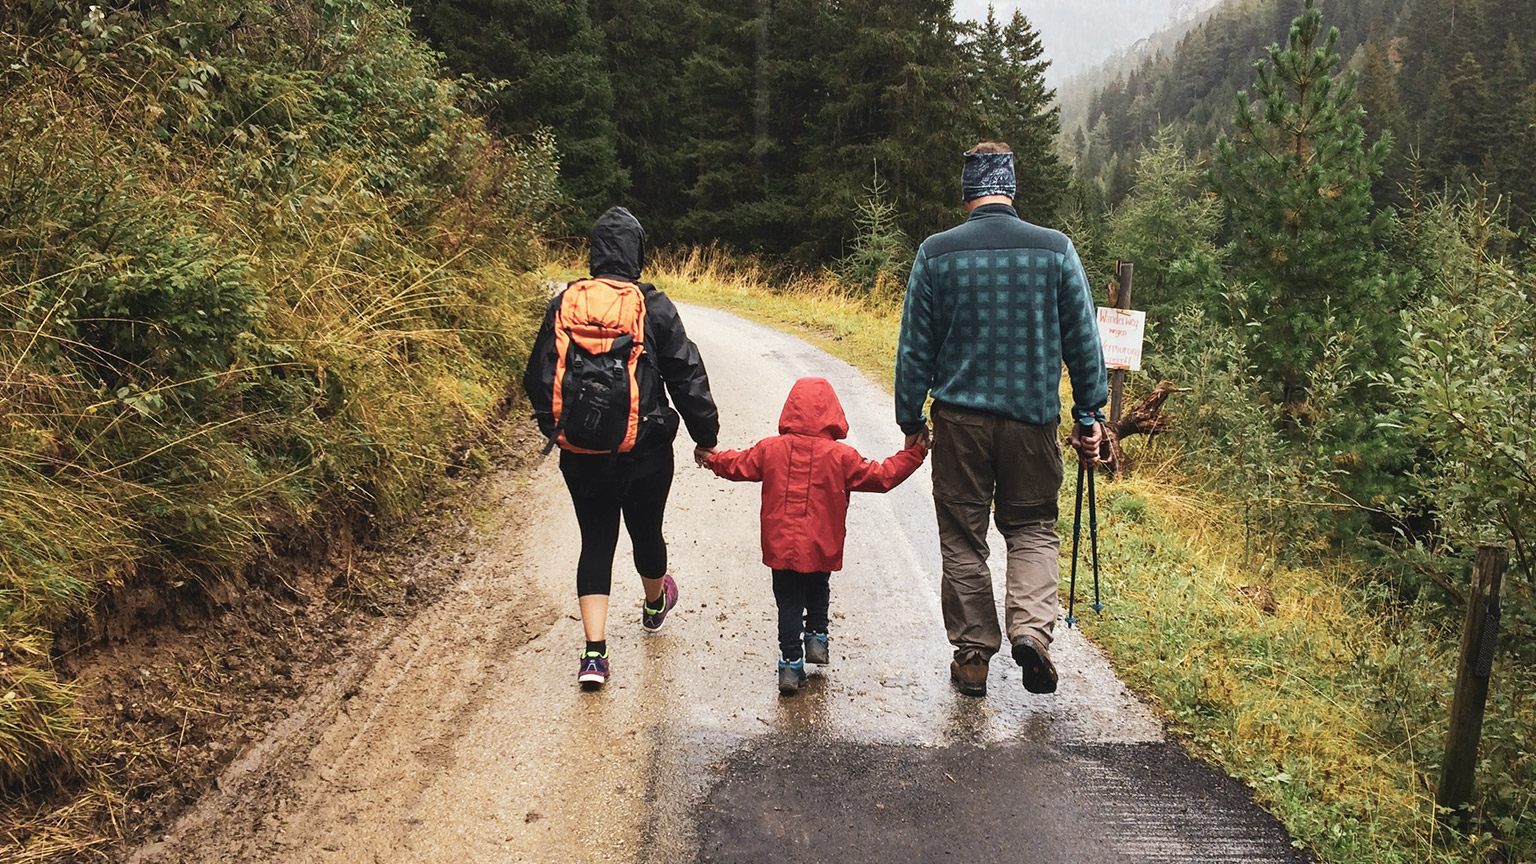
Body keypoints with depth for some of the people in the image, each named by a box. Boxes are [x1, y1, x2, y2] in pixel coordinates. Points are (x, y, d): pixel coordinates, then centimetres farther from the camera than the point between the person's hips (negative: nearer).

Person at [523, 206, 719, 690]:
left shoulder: (564, 305, -1)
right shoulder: (654, 307, -9)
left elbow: (539, 377, 5)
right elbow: (687, 375, -5)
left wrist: (553, 428, 21)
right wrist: (705, 436, 5)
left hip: (581, 452, 1)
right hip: (646, 450, -1)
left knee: (596, 541, 7)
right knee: (646, 531, 20)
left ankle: (594, 654, -1)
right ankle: (655, 604, 49)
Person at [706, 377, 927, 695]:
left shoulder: (771, 449, -3)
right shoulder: (840, 456, -10)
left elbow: (737, 465, 11)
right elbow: (882, 477, -4)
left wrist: (712, 458, 31)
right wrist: (913, 454, 6)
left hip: (780, 547, 1)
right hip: (821, 550, -1)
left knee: (788, 602, 10)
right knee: (818, 593, 27)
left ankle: (791, 663, 8)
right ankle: (817, 638, 25)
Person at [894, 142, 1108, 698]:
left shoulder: (936, 254, -3)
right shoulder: (1056, 250, -2)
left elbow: (914, 347, 0)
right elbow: (1084, 340, 2)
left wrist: (911, 420, 10)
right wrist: (1089, 415, 11)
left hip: (960, 417, 0)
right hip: (1033, 417, 1)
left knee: (963, 538, 10)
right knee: (1033, 527, 15)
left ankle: (973, 656, 16)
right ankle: (1032, 626, -6)